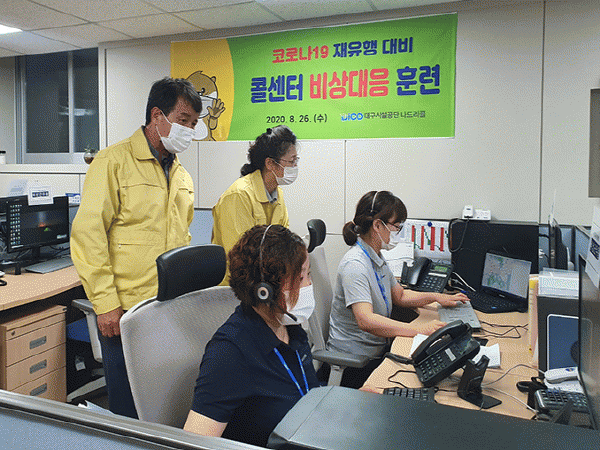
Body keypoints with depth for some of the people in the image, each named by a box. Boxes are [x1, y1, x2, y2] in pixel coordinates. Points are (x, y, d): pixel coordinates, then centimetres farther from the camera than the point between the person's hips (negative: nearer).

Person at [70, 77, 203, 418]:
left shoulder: (183, 176, 13)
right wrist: (106, 303, -15)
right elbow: (87, 235, -12)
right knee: (128, 407, 8)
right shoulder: (113, 162, -8)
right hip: (124, 310, -6)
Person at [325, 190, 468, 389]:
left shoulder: (377, 258, 9)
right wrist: (418, 330, -39)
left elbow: (399, 296, 22)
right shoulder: (355, 265, -23)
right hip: (355, 363, -9)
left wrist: (436, 297, 8)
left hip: (378, 350, 9)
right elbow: (366, 321, -35)